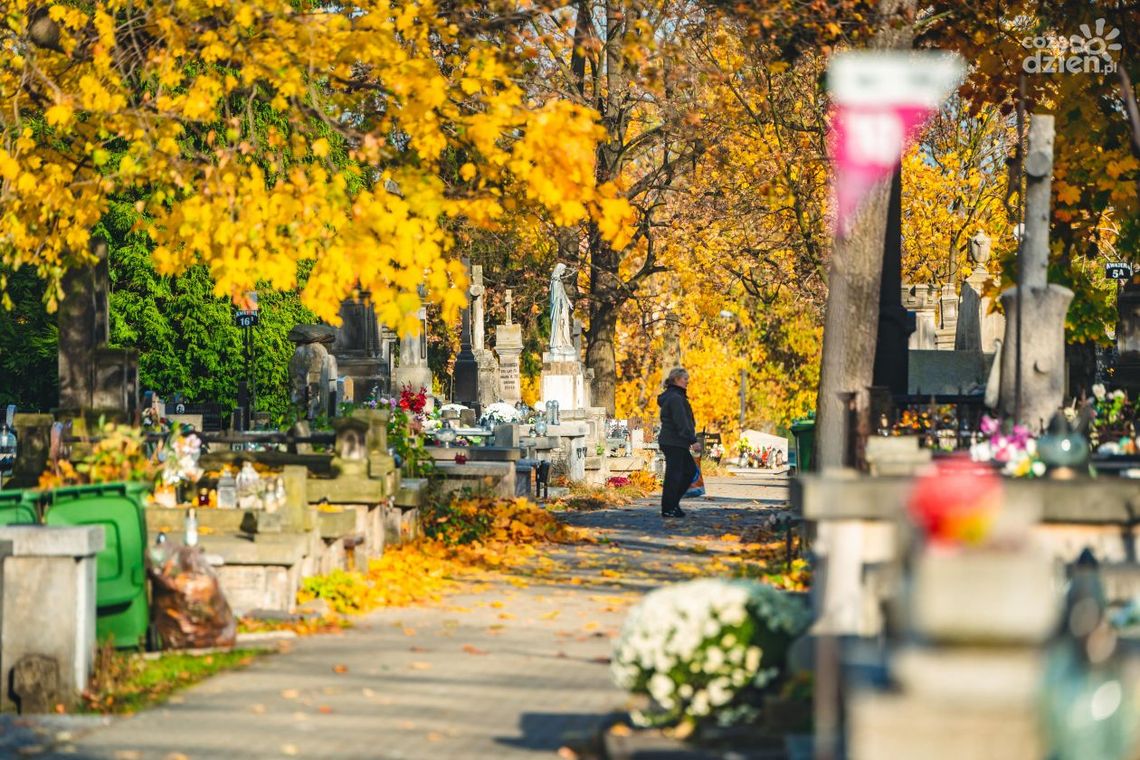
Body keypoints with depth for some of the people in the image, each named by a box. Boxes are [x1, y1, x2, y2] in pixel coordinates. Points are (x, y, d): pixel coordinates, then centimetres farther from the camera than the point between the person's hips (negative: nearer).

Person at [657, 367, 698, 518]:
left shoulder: (670, 397, 17)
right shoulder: (675, 398, -16)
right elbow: (681, 422, -22)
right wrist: (693, 439, -21)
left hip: (675, 442, 11)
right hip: (674, 442, -11)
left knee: (690, 470, 15)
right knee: (673, 475, -6)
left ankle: (673, 502, 16)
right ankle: (668, 509, -1)